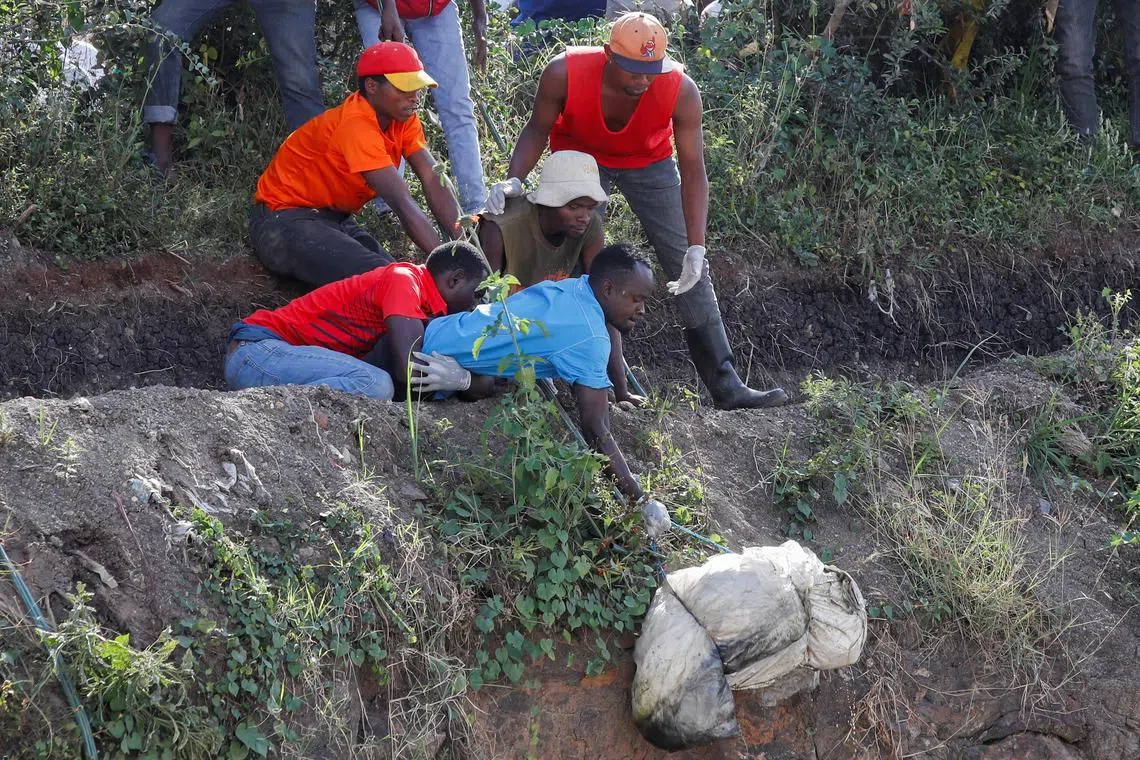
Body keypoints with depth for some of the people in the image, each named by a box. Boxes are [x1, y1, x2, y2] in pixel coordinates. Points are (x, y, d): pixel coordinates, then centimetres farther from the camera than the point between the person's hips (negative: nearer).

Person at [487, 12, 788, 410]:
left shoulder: (681, 91, -34)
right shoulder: (564, 74, -34)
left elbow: (693, 172, -27)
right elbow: (538, 131, -16)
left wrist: (697, 247, -33)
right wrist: (514, 179, -33)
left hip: (649, 162, 0)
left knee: (689, 269, -5)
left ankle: (725, 384, -2)